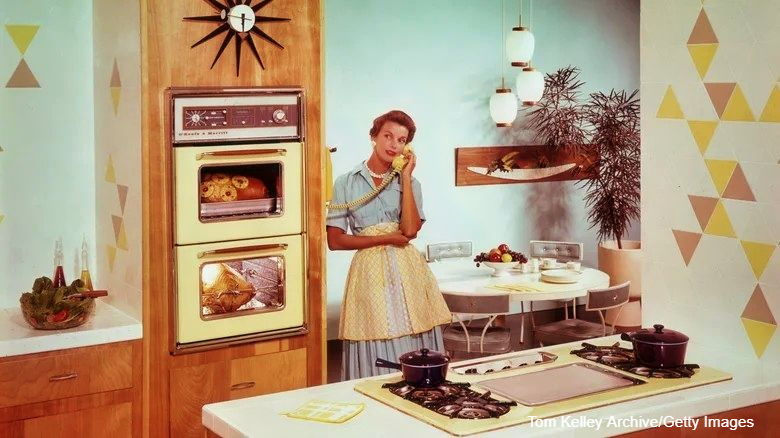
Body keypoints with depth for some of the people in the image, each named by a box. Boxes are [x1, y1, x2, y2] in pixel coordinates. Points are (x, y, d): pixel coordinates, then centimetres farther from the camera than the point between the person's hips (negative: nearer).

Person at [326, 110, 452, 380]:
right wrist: (386, 239, -8)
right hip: (370, 270, -2)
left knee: (415, 353, 0)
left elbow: (410, 229, -7)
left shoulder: (409, 183, 11)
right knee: (375, 358, -1)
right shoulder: (346, 183, 4)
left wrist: (406, 176, -5)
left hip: (408, 270, 2)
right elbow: (335, 241, -3)